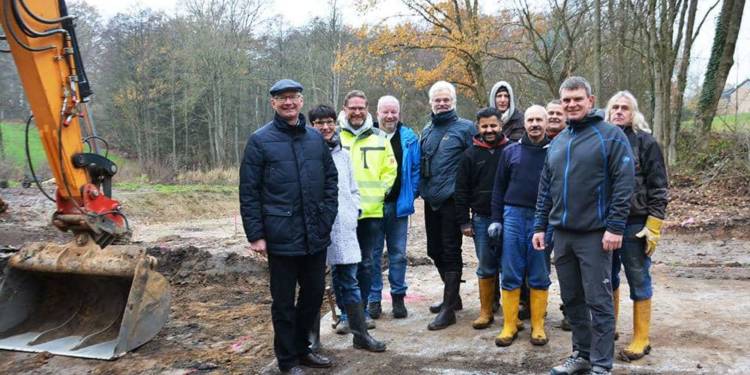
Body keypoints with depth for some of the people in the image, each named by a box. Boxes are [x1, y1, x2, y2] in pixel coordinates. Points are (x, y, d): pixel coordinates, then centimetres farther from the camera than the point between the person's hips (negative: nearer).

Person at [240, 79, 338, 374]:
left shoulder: (316, 138, 8)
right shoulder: (260, 140, -4)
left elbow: (331, 179, 12)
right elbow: (248, 192, -6)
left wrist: (326, 217, 1)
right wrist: (255, 235, -10)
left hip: (316, 236, 4)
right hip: (282, 237, -4)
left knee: (314, 295, 15)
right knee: (284, 302, 8)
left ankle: (302, 348, 35)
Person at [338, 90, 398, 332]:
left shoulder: (379, 137, 8)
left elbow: (390, 170, 11)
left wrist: (380, 193, 0)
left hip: (372, 212, 3)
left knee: (366, 264, 12)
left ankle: (362, 310, 24)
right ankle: (346, 314, 14)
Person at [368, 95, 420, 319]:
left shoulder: (409, 139, 3)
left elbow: (416, 169, 6)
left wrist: (411, 195, -2)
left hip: (398, 205, 1)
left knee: (398, 253, 9)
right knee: (373, 253, 6)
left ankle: (398, 297, 21)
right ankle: (374, 299, 15)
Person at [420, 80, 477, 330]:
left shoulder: (465, 128, -5)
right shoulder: (427, 131, 14)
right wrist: (422, 188, 15)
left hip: (451, 200, -7)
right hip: (431, 200, 7)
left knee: (451, 253, -2)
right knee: (435, 251, 14)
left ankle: (449, 308, 5)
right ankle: (452, 297, 31)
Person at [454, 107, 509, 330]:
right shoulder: (471, 154, 4)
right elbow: (461, 190, 4)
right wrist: (464, 221, 0)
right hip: (481, 219, 1)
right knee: (486, 268, 8)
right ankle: (485, 312, 18)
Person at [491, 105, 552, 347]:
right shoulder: (511, 151, 10)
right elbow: (499, 187, 11)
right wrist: (496, 219, 5)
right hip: (513, 216, 1)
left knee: (539, 276, 6)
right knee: (511, 275, 3)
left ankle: (538, 326, 17)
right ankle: (509, 325, 12)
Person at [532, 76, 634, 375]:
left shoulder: (611, 135, -5)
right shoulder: (557, 142, 14)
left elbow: (624, 184, -11)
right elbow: (545, 188, 16)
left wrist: (615, 227, -16)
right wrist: (540, 225, 12)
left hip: (595, 234, -6)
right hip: (562, 234, 6)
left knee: (598, 301, 0)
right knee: (572, 299, 13)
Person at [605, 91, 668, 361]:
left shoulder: (645, 142, -4)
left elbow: (658, 188, -5)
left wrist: (653, 227, -11)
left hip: (634, 224, -4)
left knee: (639, 282, 5)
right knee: (608, 278, 14)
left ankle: (641, 340, 15)